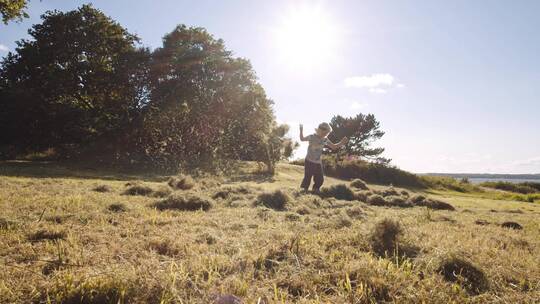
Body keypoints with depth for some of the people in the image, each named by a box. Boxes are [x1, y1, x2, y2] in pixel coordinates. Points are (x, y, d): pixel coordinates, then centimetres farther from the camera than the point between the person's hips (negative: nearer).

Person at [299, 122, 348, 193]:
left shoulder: (325, 140, 0)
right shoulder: (312, 137, -11)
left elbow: (333, 147, 9)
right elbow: (302, 139, 4)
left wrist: (341, 143, -6)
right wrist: (301, 130, -9)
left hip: (318, 163, 4)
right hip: (309, 161, -4)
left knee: (320, 179, 7)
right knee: (307, 178, -2)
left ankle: (315, 191, 29)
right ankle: (304, 190, 19)